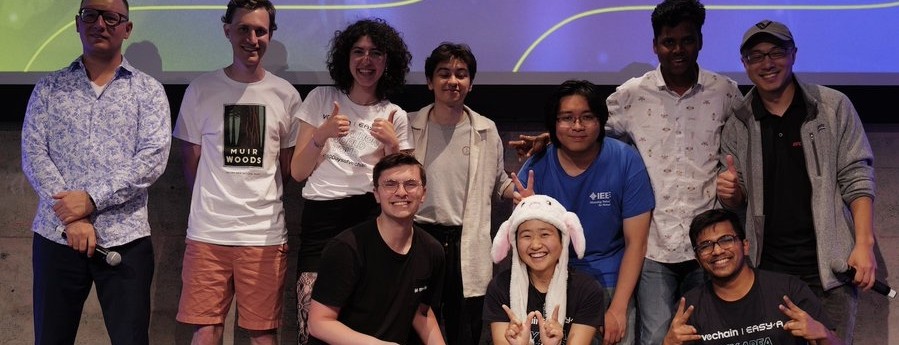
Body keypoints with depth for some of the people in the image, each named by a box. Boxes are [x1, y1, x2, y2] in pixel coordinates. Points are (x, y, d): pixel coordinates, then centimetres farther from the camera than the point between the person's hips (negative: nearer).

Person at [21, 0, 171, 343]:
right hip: (56, 236, 2)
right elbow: (33, 155, 0)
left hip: (124, 238, -1)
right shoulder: (49, 89, 9)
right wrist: (72, 218, -12)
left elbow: (153, 159, -6)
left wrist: (92, 199, -14)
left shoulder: (148, 90, 5)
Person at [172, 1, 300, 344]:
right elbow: (191, 164, 9)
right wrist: (214, 203, 9)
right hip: (208, 231, 0)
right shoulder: (201, 90, 3)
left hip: (265, 233, 1)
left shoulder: (286, 95, 6)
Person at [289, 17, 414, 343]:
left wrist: (392, 144, -7)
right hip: (320, 216, 0)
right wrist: (323, 134, -11)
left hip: (371, 215, 1)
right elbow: (297, 172, 4)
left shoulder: (395, 116, 10)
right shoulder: (320, 99, 7)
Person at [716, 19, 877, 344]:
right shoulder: (736, 125, 5)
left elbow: (856, 179, -3)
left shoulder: (834, 107, -2)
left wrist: (864, 244, -13)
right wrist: (729, 191, -11)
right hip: (766, 268, 2)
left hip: (829, 264, -2)